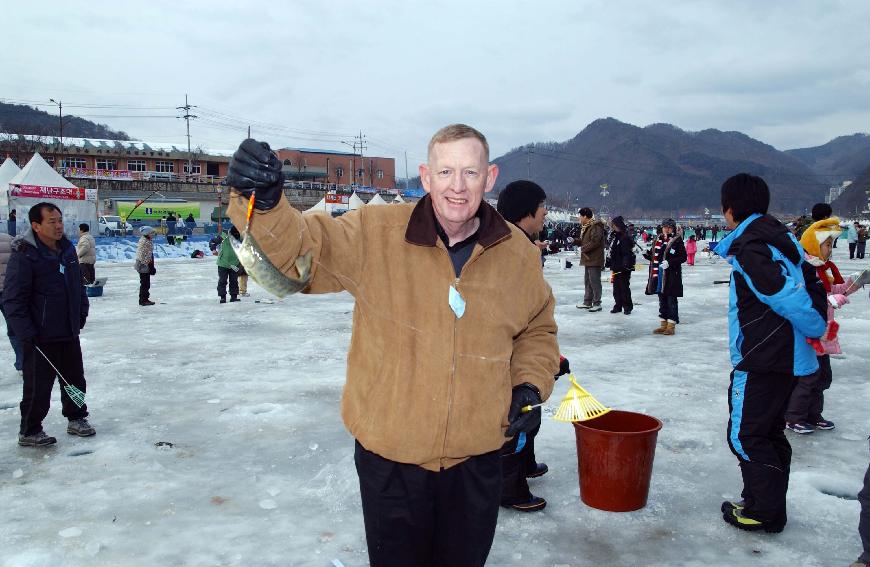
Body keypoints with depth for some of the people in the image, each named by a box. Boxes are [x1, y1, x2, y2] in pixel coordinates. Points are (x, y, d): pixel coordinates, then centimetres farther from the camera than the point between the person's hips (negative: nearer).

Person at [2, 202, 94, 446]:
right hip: (40, 338, -7)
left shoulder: (67, 249, 5)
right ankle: (29, 432, 20)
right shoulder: (24, 255, -17)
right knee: (38, 386, 4)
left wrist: (81, 313, 13)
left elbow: (78, 285, 18)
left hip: (69, 333, 7)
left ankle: (76, 419, 35)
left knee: (75, 379, 18)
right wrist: (27, 333, -19)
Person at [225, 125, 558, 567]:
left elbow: (538, 329, 12)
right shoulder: (375, 234, -12)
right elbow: (298, 249, -18)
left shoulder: (519, 253, -3)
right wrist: (264, 204, -37)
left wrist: (531, 385, -2)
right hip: (389, 454, -2)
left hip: (476, 459, 2)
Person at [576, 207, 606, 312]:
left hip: (595, 259, -11)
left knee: (594, 281, -6)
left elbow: (595, 242, -24)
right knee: (587, 281, 15)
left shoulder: (596, 227, -16)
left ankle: (597, 303, 0)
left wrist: (584, 248, -15)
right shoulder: (586, 227, 16)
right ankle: (587, 302, 24)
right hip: (588, 259, 11)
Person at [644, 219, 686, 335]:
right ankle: (664, 324, 23)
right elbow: (654, 255, 20)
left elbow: (683, 257, -11)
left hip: (672, 276, -6)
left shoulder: (677, 241, -7)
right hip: (659, 275, 6)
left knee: (671, 300, -1)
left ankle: (671, 326, 5)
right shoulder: (658, 240, 12)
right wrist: (647, 254, -1)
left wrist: (669, 262, -21)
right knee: (662, 300, 13)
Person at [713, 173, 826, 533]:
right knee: (769, 431, 18)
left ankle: (763, 511, 9)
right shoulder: (781, 237, 11)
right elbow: (812, 284, 14)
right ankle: (771, 507, 29)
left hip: (761, 362, -10)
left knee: (745, 435, 1)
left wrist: (816, 329, -7)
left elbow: (789, 297, -23)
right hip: (789, 358, 10)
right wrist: (819, 323, 12)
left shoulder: (749, 248, -19)